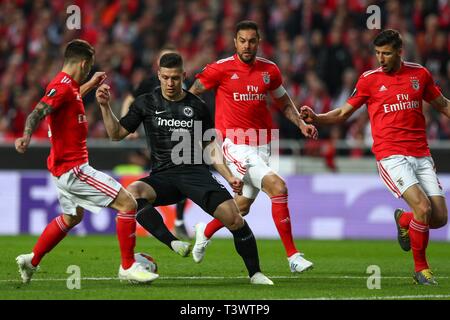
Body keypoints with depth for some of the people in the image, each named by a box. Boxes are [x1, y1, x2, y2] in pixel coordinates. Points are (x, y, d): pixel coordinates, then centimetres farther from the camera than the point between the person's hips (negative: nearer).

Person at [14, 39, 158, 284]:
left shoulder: (66, 86, 12)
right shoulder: (63, 87, -18)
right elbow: (37, 113, -32)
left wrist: (91, 84, 41)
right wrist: (26, 136, -49)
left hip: (65, 167, 11)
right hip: (73, 168, -11)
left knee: (73, 216, 31)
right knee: (127, 203, -11)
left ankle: (31, 261, 36)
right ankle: (128, 267, -7)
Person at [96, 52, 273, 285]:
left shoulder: (197, 107, 9)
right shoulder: (146, 103, 7)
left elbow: (210, 147, 15)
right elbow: (116, 134, 8)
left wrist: (228, 177, 4)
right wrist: (105, 106, -7)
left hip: (195, 172, 0)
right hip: (162, 176, 0)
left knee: (233, 217, -18)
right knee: (132, 193, -34)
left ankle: (255, 274, -2)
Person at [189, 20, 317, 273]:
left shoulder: (269, 70, 7)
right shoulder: (221, 69, -5)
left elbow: (284, 102, 21)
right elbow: (190, 95, 4)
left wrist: (301, 123, 6)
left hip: (262, 145, 6)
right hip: (236, 145, -6)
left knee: (243, 205, 13)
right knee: (278, 187, -21)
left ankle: (205, 233, 43)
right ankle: (292, 256, -17)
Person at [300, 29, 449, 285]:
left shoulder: (419, 74, 9)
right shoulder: (369, 79, 2)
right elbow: (343, 113, 8)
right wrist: (316, 118, -8)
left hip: (421, 156, 4)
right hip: (391, 156, -4)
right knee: (423, 208, -23)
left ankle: (404, 220, 31)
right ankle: (421, 269, -3)